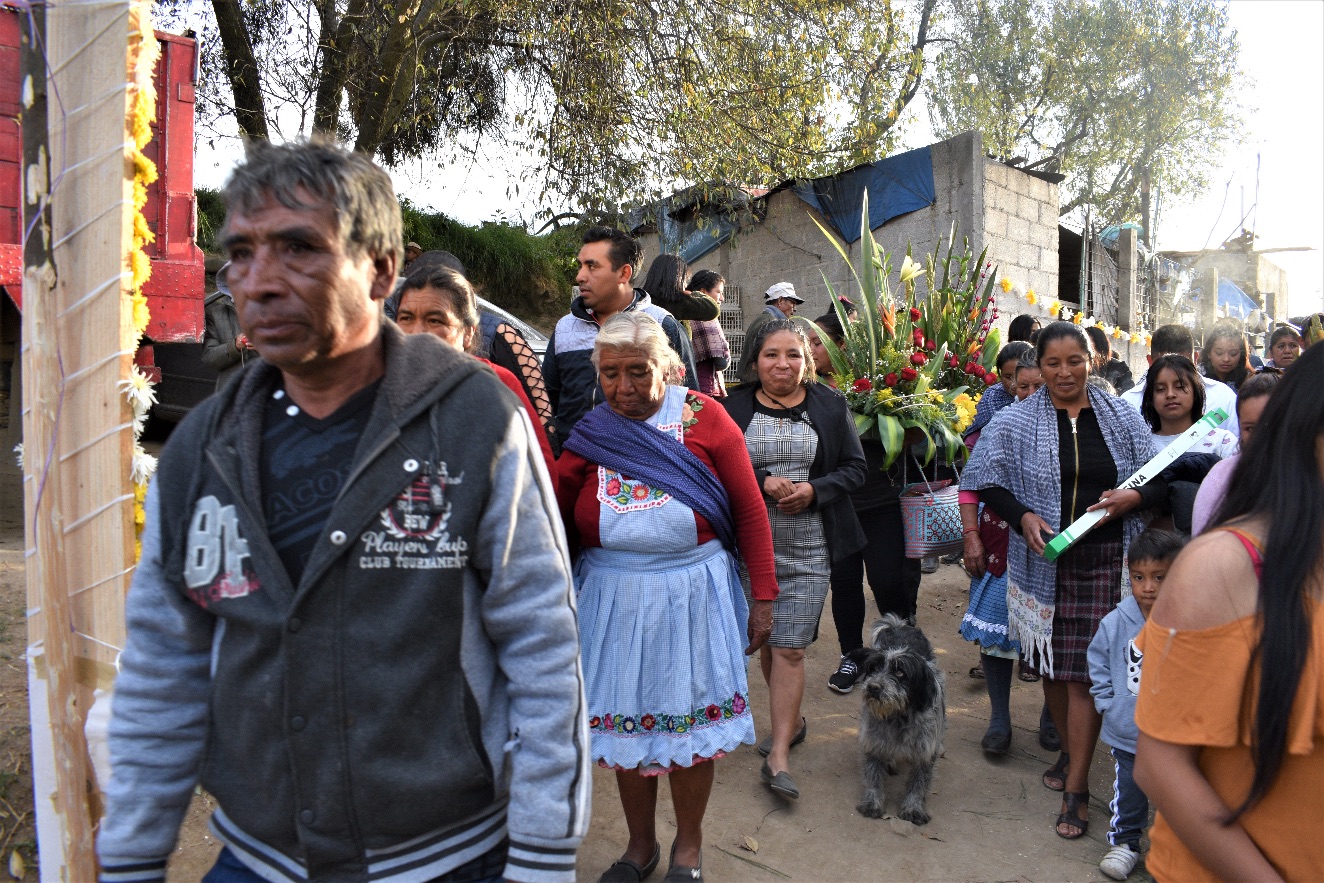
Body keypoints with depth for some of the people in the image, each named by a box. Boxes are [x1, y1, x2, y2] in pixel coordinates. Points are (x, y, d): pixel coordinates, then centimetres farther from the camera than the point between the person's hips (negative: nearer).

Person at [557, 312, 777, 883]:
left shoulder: (704, 418, -4)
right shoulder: (590, 434, 2)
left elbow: (750, 511, -3)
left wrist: (763, 597, -4)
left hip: (692, 594, -2)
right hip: (613, 598, 2)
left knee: (690, 722, 11)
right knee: (626, 722, 14)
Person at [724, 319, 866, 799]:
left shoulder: (831, 405, 2)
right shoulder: (735, 407, -1)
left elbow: (855, 468, 3)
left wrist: (813, 489, -14)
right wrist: (763, 483, -17)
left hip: (808, 550, -1)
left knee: (789, 648, -3)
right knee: (765, 640, 15)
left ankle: (778, 755, 4)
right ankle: (792, 721, 38)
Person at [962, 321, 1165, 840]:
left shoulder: (1122, 418, 4)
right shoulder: (1017, 422, 0)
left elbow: (1159, 480, 9)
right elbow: (988, 483, 0)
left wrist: (1130, 498, -12)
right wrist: (1023, 517, -16)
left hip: (1104, 560, -1)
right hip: (1043, 560, 1)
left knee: (1083, 670, -1)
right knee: (1051, 662, 14)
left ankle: (1076, 789, 10)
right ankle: (1070, 752, 38)